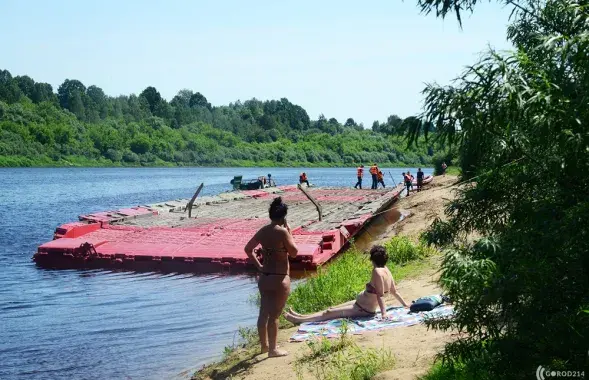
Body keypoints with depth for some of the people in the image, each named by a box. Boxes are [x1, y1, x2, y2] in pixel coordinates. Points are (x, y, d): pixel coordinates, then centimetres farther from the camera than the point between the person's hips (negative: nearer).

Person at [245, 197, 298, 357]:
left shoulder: (263, 231, 5)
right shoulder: (282, 231, -16)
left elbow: (248, 248, 12)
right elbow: (294, 252, -9)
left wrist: (258, 265, 14)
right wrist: (289, 233, -2)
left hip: (264, 277, 7)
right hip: (280, 279, -7)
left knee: (264, 313, 15)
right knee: (274, 315, 0)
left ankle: (264, 345, 30)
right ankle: (272, 349, 7)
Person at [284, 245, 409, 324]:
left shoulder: (377, 272, -24)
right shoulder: (386, 270, 2)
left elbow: (380, 295, -28)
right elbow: (394, 291, 8)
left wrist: (383, 312, -30)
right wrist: (405, 304, 19)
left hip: (363, 310, -9)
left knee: (330, 312, -2)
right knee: (333, 309, 15)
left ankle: (299, 319, 4)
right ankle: (301, 316, 22)